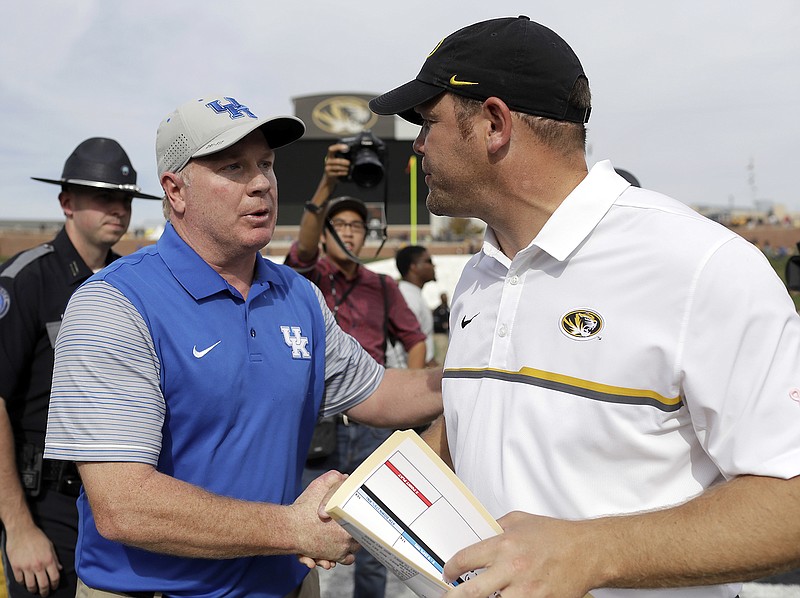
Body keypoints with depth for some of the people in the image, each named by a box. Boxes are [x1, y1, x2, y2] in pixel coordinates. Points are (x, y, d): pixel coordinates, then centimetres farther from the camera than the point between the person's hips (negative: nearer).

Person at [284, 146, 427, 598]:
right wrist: (327, 184, -34)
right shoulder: (310, 278, 1)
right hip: (318, 426, -2)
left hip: (373, 427, 3)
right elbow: (302, 247, -20)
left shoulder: (383, 288, 10)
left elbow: (415, 339, 17)